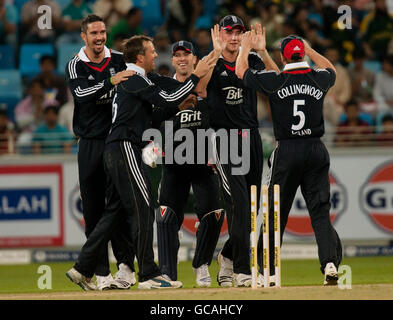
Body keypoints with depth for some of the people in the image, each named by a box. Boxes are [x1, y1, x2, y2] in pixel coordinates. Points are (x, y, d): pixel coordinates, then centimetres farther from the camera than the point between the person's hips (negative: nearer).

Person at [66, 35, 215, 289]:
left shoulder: (131, 81, 22)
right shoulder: (133, 80, -10)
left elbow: (161, 111, 24)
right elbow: (167, 100, -18)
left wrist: (180, 104, 9)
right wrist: (195, 77, -12)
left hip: (116, 153, 11)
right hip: (125, 148, -11)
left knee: (116, 211, 12)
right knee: (142, 209, -10)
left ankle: (83, 269, 12)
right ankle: (149, 275, -10)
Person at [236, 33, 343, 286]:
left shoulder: (274, 81, -7)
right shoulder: (319, 79, 0)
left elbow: (241, 71, 10)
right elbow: (331, 70, 27)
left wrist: (246, 46, 26)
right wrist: (309, 50, 35)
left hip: (287, 152, -2)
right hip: (316, 150, 2)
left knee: (275, 214, 7)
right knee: (320, 212, 2)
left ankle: (268, 271, 10)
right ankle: (330, 263, -16)